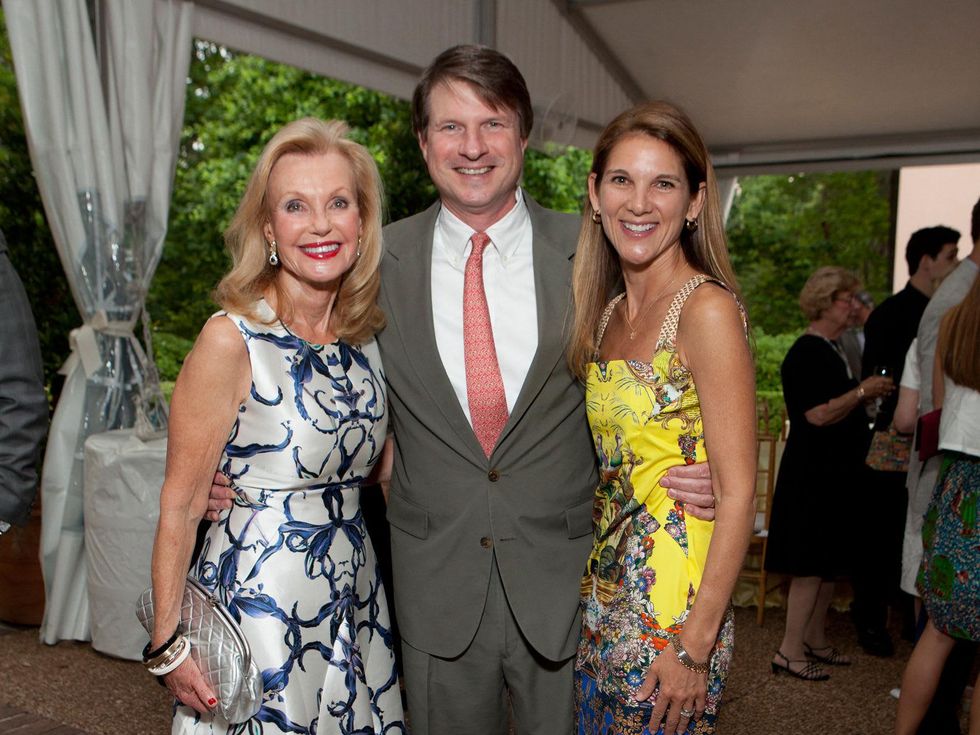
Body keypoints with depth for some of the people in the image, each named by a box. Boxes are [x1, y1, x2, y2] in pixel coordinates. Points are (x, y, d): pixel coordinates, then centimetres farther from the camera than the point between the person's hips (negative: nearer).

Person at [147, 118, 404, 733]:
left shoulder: (367, 336, 0)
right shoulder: (231, 341, -17)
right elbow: (181, 504, -12)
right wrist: (168, 641, -12)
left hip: (355, 600, 6)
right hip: (259, 600, -5)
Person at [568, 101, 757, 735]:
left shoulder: (707, 308, -16)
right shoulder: (607, 312, 7)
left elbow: (738, 494, -17)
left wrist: (695, 643, -18)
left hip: (672, 603, -7)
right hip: (605, 589, 7)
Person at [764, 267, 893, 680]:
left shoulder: (833, 350, 14)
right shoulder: (805, 354, -16)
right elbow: (818, 415, -24)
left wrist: (869, 396, 10)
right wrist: (862, 391, -14)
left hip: (837, 472, 10)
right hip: (812, 474, -10)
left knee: (829, 564, 14)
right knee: (811, 566, -6)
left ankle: (815, 642, 25)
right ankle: (789, 652, 3)